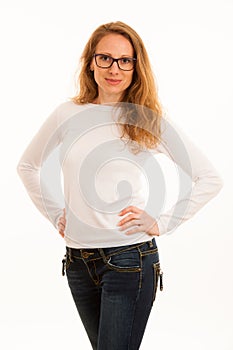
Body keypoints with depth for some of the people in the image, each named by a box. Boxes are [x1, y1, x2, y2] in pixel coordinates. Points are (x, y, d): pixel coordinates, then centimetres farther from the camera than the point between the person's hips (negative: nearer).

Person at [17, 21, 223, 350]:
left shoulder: (150, 119, -5)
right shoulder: (68, 114, 2)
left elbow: (211, 178, -2)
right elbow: (27, 166, 18)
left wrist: (162, 223, -6)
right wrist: (55, 214, 9)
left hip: (130, 258, -4)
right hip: (78, 259, 4)